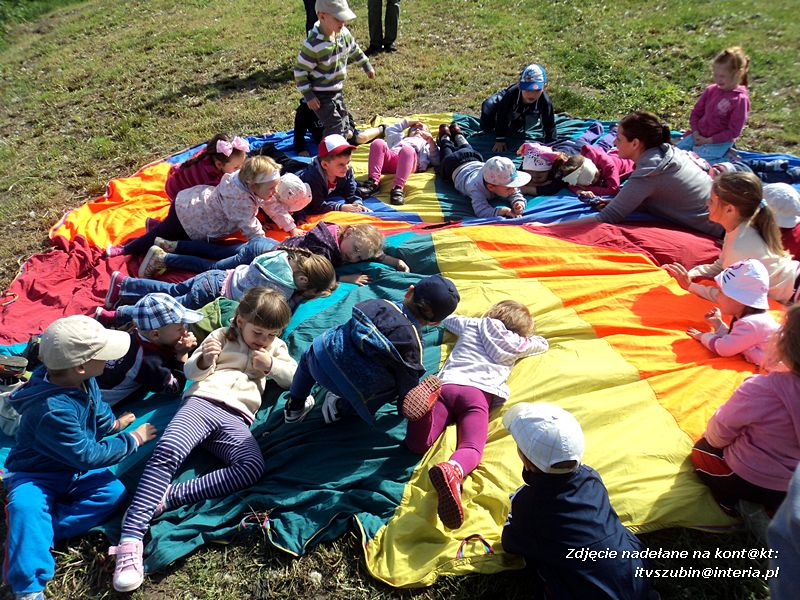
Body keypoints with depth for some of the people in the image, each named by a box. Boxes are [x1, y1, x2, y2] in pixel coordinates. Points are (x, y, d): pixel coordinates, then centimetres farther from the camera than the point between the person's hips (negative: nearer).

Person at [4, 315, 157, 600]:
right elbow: (88, 456, -27)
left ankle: (33, 534, -16)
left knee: (114, 491, -18)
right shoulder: (53, 410, -34)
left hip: (75, 472, 7)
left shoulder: (84, 381, -9)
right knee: (25, 506, -36)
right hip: (37, 476, -7)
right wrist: (133, 440, -20)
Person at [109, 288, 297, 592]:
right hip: (202, 402, -1)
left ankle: (165, 498, -32)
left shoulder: (275, 347, 26)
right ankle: (130, 538, -35)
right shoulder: (222, 336, 20)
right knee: (167, 451, -32)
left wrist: (272, 365, 3)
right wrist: (204, 360, -9)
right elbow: (192, 372, 14)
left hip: (236, 419, 1)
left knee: (253, 468, -30)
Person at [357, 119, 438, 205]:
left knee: (407, 149, -38)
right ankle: (373, 182, -37)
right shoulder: (401, 139, 49)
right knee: (378, 143, -28)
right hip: (390, 157, 3)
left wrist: (431, 140, 6)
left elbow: (436, 161, 18)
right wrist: (407, 122, 51)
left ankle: (398, 188, -52)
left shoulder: (427, 146, 37)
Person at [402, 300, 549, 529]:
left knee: (418, 443, -14)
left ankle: (427, 396, -40)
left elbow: (448, 319, 52)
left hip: (445, 385, 3)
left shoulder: (471, 324, 31)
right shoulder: (515, 344, 26)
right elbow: (542, 343, 46)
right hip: (478, 392, -2)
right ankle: (453, 471, -55)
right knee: (471, 449, -20)